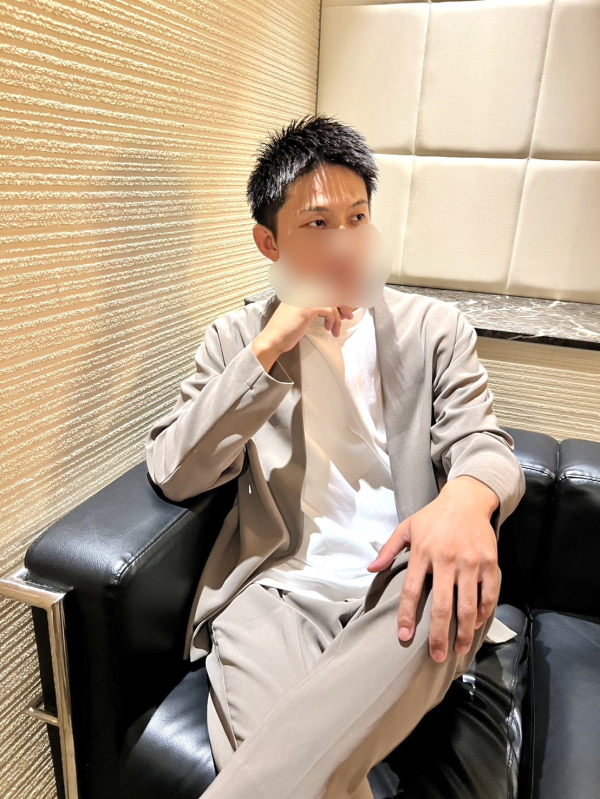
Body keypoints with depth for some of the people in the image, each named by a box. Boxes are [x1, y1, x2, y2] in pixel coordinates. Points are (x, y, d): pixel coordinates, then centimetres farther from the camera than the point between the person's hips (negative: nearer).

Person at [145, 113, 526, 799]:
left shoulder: (435, 329, 10)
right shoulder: (235, 339, 9)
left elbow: (483, 446, 2)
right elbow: (172, 474, -2)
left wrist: (466, 497, -25)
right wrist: (271, 345, -12)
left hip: (401, 589, 3)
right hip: (276, 589, -1)